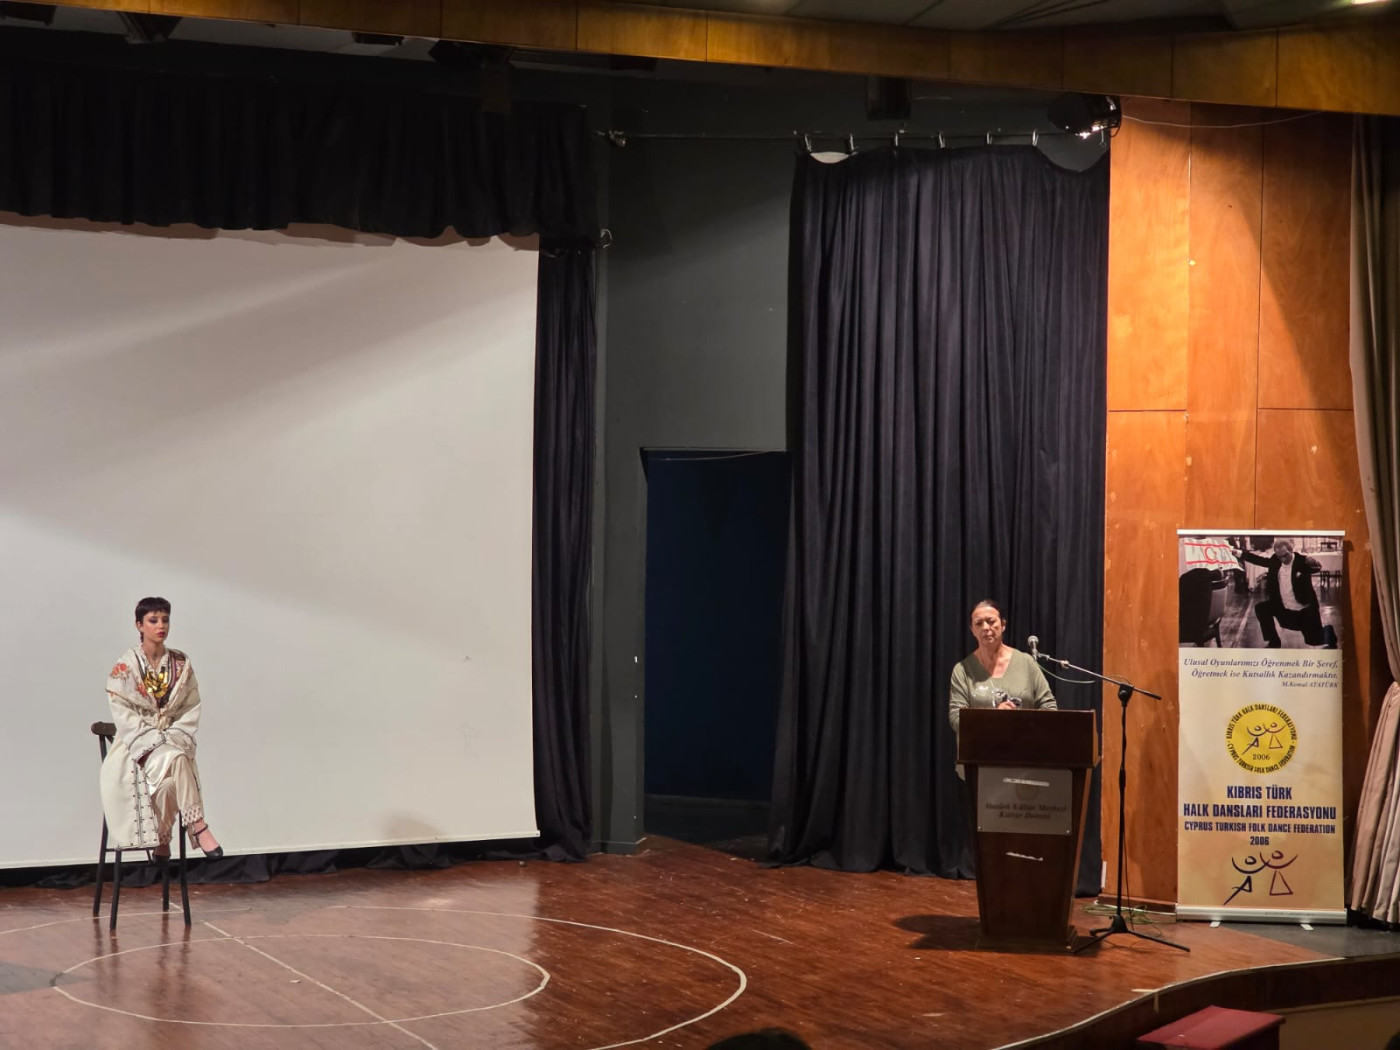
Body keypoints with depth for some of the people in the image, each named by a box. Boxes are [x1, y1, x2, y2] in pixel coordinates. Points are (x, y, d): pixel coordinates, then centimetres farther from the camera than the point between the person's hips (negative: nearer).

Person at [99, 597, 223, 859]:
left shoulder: (181, 664, 8)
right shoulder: (125, 666, -2)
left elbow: (192, 708, 6)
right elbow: (122, 713, -7)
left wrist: (174, 738, -11)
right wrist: (155, 741, -17)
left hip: (173, 740, 3)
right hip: (136, 743, -3)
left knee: (172, 770, -33)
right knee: (174, 760, -34)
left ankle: (162, 838, -23)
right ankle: (197, 825, -32)